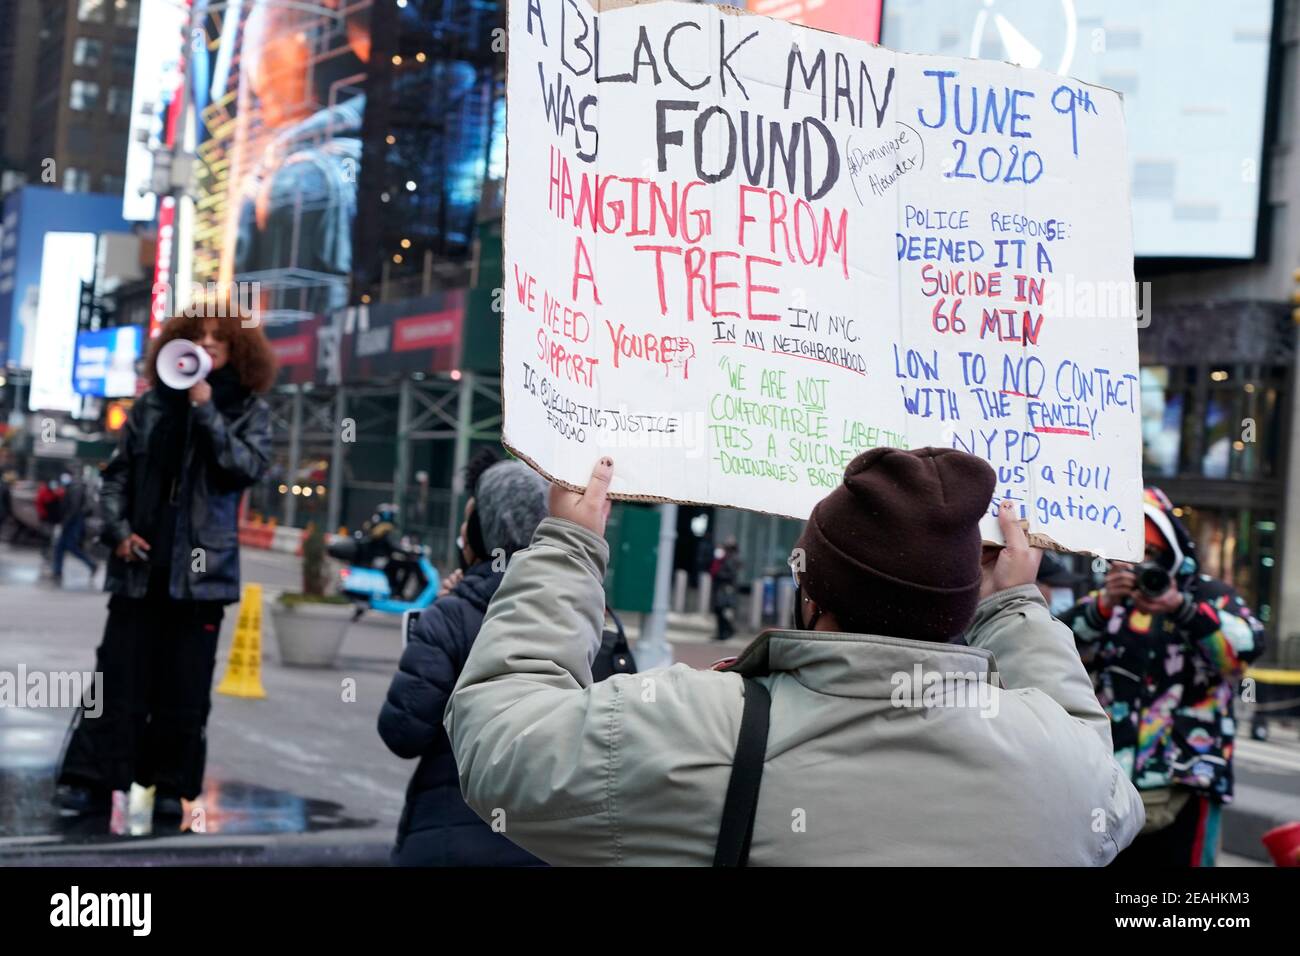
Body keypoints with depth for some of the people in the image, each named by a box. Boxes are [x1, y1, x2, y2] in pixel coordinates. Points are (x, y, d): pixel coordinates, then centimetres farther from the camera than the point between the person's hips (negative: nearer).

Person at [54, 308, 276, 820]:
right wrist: (118, 530, -3)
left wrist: (206, 410, -15)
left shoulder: (249, 411, 5)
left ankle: (173, 787, 12)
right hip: (141, 565, 1)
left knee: (185, 686, 3)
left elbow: (247, 468, -12)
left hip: (201, 567, -1)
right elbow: (118, 474, 11)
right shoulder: (153, 404, 9)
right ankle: (90, 780, 2)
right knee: (119, 676, 0)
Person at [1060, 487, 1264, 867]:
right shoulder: (1101, 603, 12)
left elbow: (1246, 647, -16)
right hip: (1109, 784, 3)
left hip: (1186, 783, -3)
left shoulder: (1211, 596, 5)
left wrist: (1180, 607, -31)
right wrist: (1104, 604, -25)